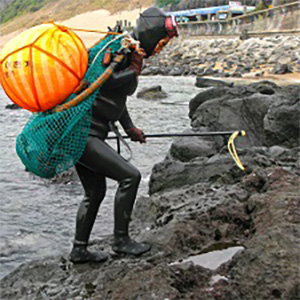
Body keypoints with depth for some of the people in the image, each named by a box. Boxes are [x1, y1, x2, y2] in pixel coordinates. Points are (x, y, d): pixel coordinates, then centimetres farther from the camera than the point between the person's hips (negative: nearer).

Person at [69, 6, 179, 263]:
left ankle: (79, 250, 30)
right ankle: (121, 240, 5)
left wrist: (130, 128, 35)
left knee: (95, 193, 17)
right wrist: (133, 72, -20)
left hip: (90, 135, 10)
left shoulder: (134, 55, 14)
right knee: (129, 176, -10)